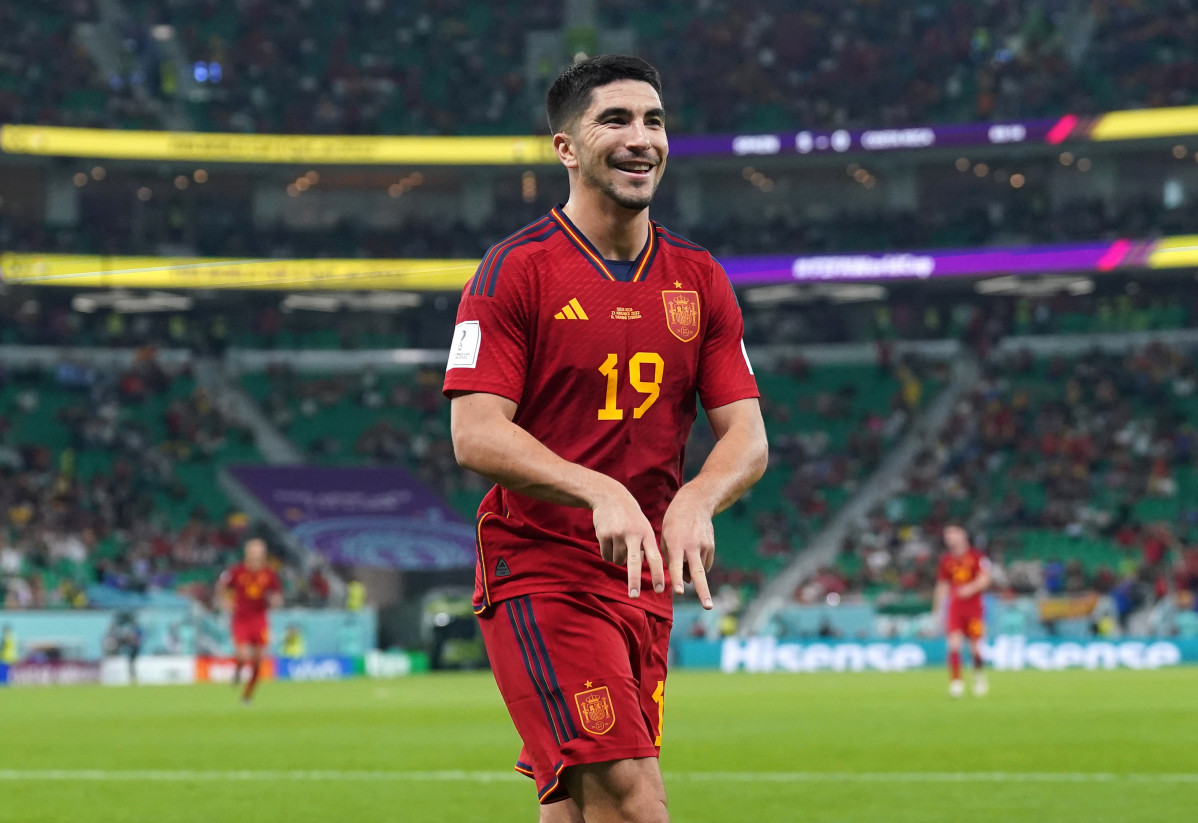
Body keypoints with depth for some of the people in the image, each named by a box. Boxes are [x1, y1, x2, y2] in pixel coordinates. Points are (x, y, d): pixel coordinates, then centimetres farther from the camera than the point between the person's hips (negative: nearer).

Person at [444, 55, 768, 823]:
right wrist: (599, 491, -27)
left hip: (645, 579, 6)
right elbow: (475, 434, -13)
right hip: (538, 572, -6)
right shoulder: (517, 269, -5)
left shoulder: (698, 278, 10)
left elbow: (747, 435, 5)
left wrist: (696, 500, -17)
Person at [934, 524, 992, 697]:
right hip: (954, 608, 2)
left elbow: (985, 579, -9)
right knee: (954, 644, -15)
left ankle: (979, 676, 26)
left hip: (973, 607, -2)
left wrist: (972, 587, -28)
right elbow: (942, 586, 15)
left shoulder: (976, 557, -1)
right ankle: (956, 682, -14)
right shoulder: (946, 559, 9)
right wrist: (937, 610, 13)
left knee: (975, 647, 1)